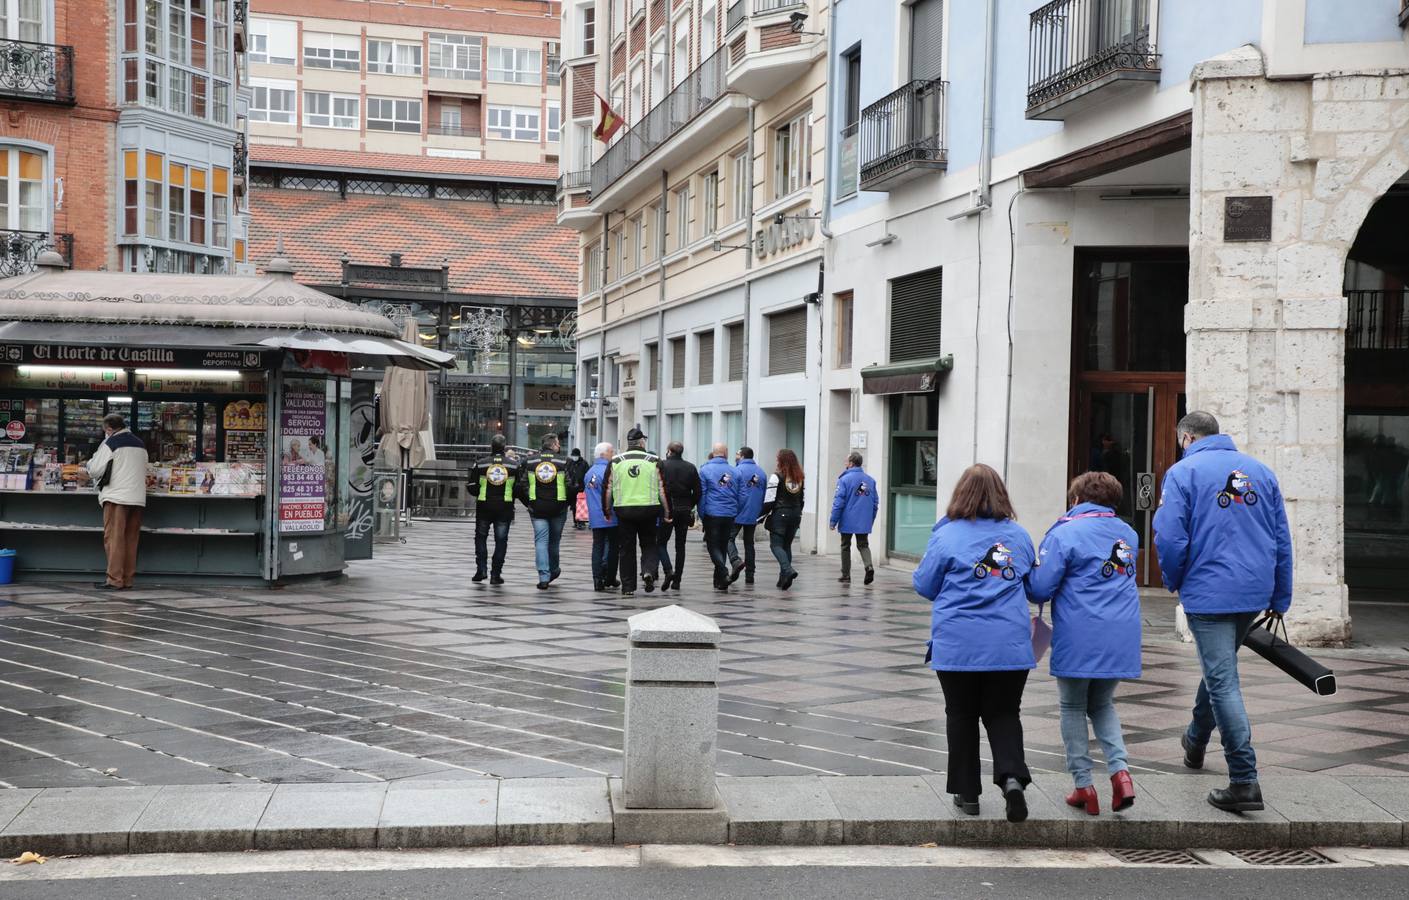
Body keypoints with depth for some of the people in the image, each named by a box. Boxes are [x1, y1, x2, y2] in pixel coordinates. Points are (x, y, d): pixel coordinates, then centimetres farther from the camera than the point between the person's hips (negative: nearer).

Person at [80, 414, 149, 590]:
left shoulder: (110, 443, -6)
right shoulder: (140, 444, 15)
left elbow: (96, 469, -8)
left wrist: (86, 472, 14)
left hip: (117, 497, -6)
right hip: (138, 498, 6)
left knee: (114, 539, -3)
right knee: (131, 540, 9)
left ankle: (115, 580, -6)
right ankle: (127, 579, 11)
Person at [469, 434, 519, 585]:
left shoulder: (480, 464, -3)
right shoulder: (514, 465, -3)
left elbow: (472, 487, -1)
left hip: (484, 506, 0)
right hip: (505, 507, 0)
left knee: (481, 537, 16)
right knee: (501, 540, 5)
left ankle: (481, 569, 7)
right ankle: (496, 574, 4)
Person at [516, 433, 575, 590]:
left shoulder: (529, 461, 2)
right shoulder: (563, 462, -5)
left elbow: (521, 485, 1)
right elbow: (571, 486, -7)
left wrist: (529, 503, 10)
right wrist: (567, 503, 7)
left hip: (537, 508, 1)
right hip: (558, 508, -1)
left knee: (541, 541, 0)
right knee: (554, 540, 16)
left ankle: (544, 577, -9)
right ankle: (553, 570, 33)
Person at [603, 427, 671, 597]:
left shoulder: (616, 462, 2)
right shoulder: (654, 461, -1)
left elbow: (608, 489, 3)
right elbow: (662, 489, -2)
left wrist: (608, 511, 13)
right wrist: (666, 512, 4)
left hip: (623, 509, 1)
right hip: (648, 509, -1)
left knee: (627, 549, 8)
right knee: (649, 544, 14)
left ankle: (628, 587, 9)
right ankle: (648, 571, -13)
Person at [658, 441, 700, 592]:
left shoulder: (662, 466, -6)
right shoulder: (691, 468, 5)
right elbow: (698, 491, 4)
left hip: (667, 510, -3)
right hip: (685, 512, 3)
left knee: (661, 542, 6)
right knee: (680, 546, 10)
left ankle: (668, 571, -16)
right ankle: (677, 580, 9)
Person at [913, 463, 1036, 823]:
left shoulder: (947, 535, -6)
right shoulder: (1019, 535, 5)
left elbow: (924, 585, 2)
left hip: (957, 645, -2)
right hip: (1010, 645, 2)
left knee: (962, 715, 11)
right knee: (1003, 713, 12)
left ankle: (967, 793, 16)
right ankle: (1012, 775, -12)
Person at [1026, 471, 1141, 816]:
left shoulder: (1063, 534, -9)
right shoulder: (1128, 534, 12)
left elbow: (1039, 589, -10)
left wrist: (1025, 572, 10)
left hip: (1079, 639, -5)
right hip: (1121, 639, 5)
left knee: (1073, 708, 12)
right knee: (1102, 704, 21)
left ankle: (1083, 785, 11)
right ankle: (1120, 769, 1)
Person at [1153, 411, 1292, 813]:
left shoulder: (1183, 472, -6)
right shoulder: (1261, 471, 10)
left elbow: (1169, 538, -12)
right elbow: (1282, 539, 11)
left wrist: (1174, 582, 6)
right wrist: (1280, 599, 17)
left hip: (1208, 593, -6)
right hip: (1255, 592, 6)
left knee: (1223, 681, -4)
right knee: (1219, 667, 25)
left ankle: (1245, 781, -7)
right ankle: (1196, 741, 45)